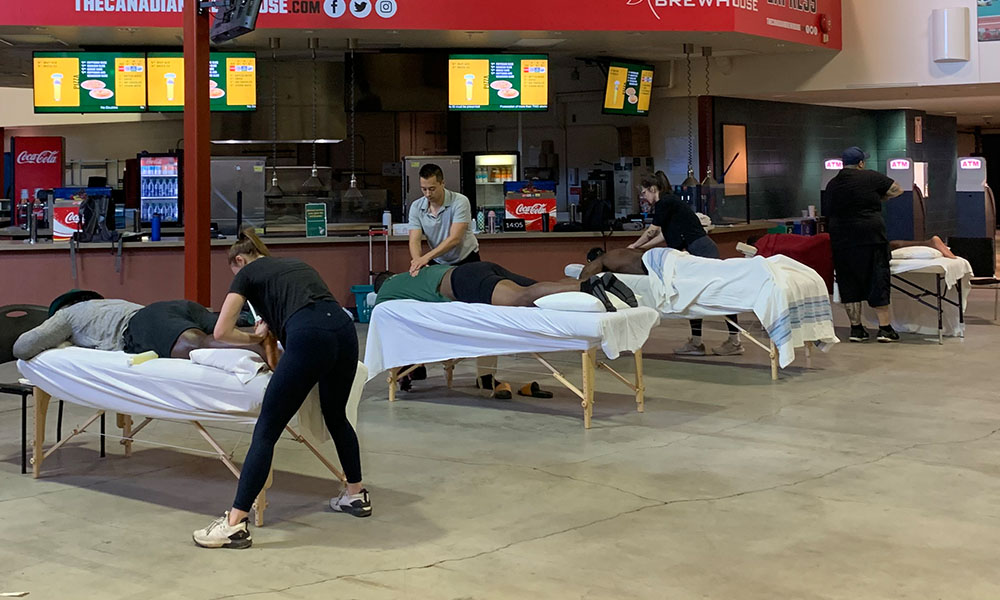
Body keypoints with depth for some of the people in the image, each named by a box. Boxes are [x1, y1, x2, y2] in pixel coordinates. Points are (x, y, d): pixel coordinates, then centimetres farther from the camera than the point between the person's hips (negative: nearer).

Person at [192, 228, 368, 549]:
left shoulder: (246, 273, 18)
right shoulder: (296, 263, 34)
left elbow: (221, 332, 11)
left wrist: (253, 338, 28)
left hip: (309, 339, -6)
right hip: (345, 330, 6)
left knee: (266, 431, 0)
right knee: (336, 416, 30)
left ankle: (235, 523, -3)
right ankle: (357, 495, 42)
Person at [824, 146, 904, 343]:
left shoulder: (832, 185, 9)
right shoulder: (870, 177, -2)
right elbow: (897, 190, 8)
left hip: (841, 239, 4)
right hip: (870, 236, -4)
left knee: (849, 282, 9)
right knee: (877, 279, 2)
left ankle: (856, 327, 12)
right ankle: (884, 327, 3)